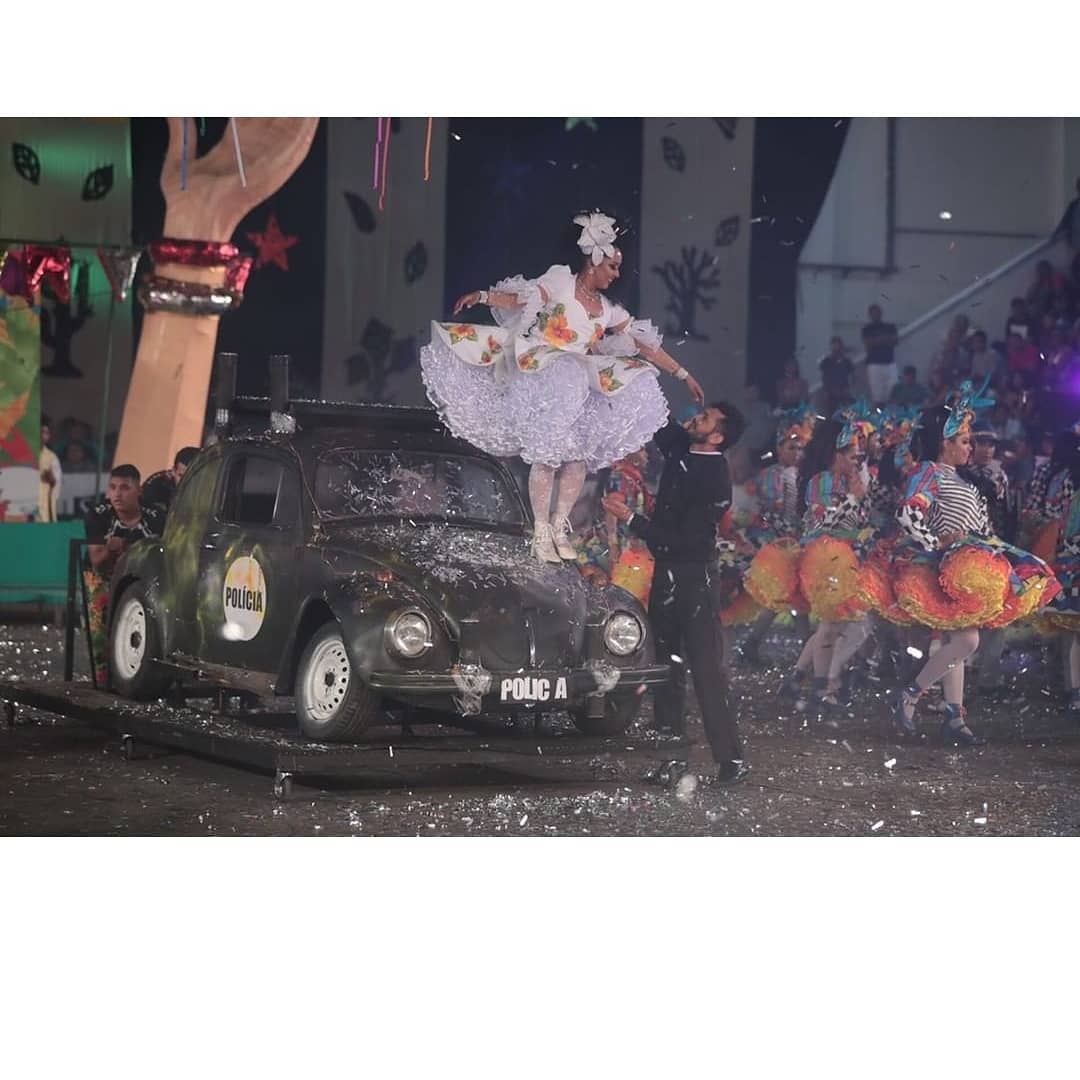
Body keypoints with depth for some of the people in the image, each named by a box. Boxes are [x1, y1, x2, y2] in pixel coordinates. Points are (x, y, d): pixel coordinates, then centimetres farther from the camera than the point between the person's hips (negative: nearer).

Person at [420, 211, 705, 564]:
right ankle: (541, 531, -4)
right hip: (544, 383, -5)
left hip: (581, 392, 6)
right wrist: (483, 296, -29)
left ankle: (560, 526, 7)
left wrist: (683, 374, 16)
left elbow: (645, 345, 16)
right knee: (546, 456, -11)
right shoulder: (561, 283, 0)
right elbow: (521, 299, -12)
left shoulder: (609, 312, 13)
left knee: (579, 456, -4)